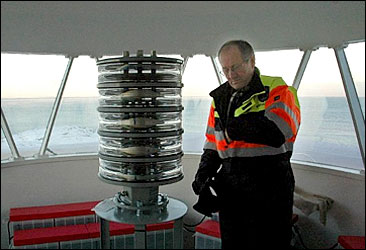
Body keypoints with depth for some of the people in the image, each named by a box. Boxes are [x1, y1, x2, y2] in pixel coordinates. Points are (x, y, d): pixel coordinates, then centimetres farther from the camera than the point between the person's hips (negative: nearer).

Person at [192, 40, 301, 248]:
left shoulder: (276, 89, -6)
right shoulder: (220, 98, 13)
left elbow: (279, 130, -25)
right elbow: (212, 144, 18)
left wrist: (232, 131, -15)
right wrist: (204, 173, 3)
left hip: (269, 192, -5)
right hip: (230, 192, 6)